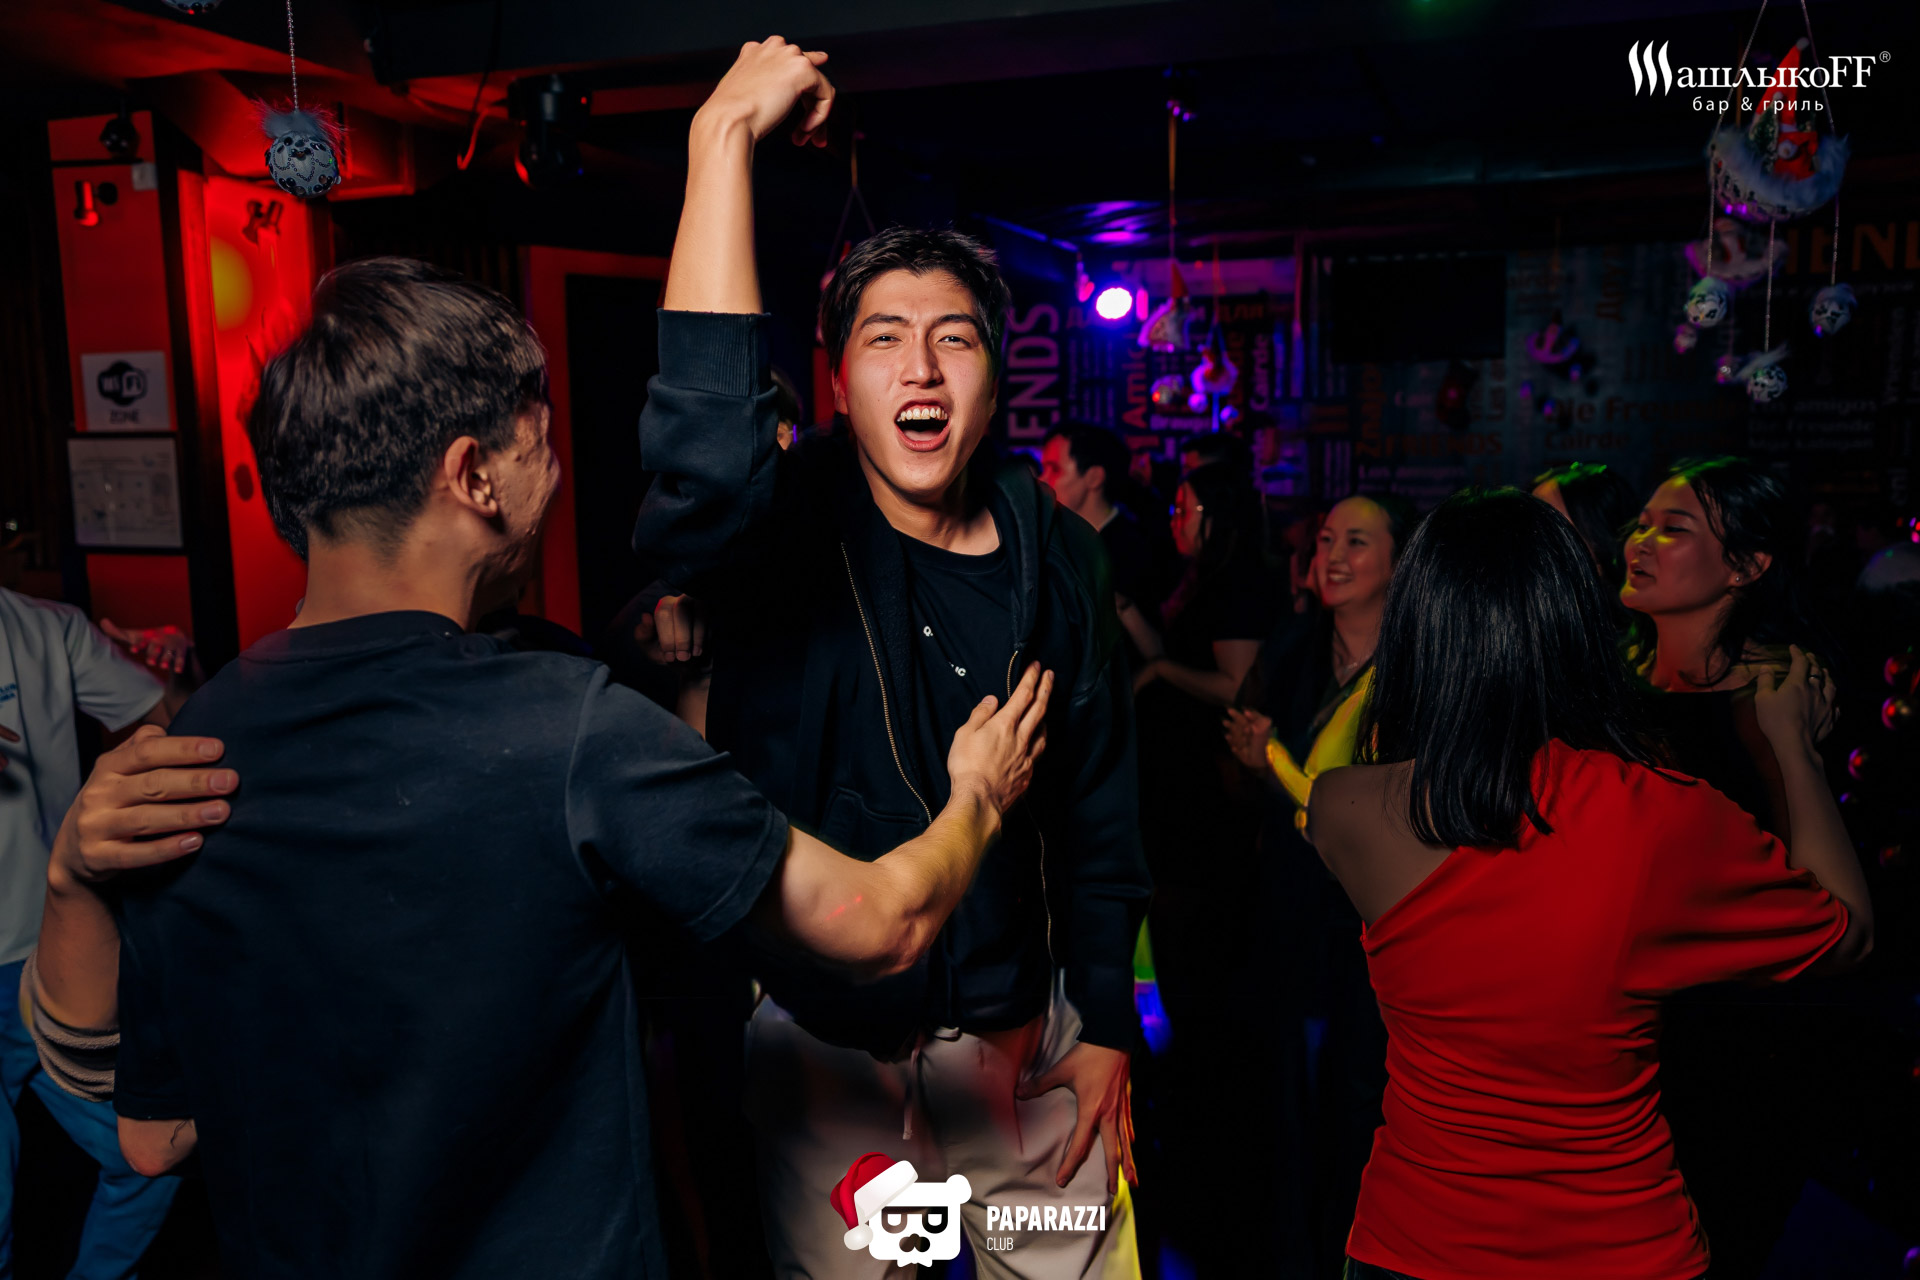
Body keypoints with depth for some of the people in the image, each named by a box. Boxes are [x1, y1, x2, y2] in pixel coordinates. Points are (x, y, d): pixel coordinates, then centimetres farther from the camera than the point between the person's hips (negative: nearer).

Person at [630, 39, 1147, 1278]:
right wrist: (726, 135, -35)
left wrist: (1107, 1025, 6)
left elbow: (1099, 808, 5)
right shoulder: (791, 527, -14)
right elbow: (700, 460, -40)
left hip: (1017, 1035, 3)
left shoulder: (1056, 552, -3)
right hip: (825, 1046, -3)